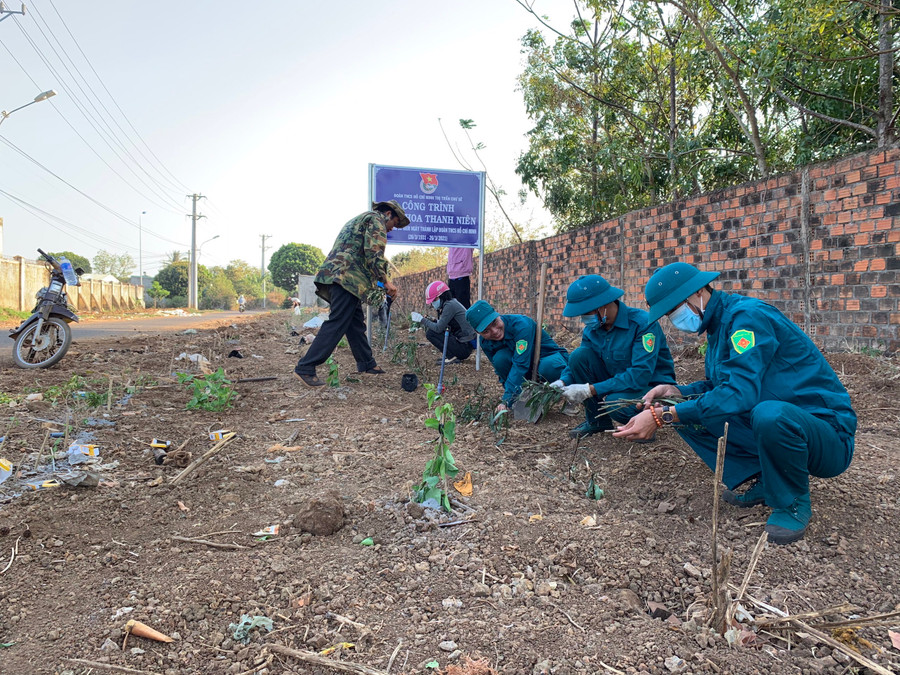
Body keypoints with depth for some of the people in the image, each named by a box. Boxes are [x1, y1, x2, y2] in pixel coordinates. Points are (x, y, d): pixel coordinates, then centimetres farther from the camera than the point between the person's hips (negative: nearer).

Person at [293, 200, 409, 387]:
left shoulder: (357, 220, 34)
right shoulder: (376, 219, 4)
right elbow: (374, 253, -11)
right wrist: (385, 282, -10)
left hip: (332, 273, 10)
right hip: (348, 278, -10)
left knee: (356, 323, 14)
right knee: (336, 325, -12)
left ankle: (367, 364, 22)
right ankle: (305, 368, -14)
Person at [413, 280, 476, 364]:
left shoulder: (450, 305, -16)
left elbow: (438, 328, -19)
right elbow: (441, 324, 15)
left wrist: (422, 319, -9)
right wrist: (428, 320, 2)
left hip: (464, 346, -10)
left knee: (430, 333, -11)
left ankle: (453, 357, -7)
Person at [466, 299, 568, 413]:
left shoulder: (520, 324, -31)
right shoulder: (486, 344, -10)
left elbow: (520, 364, -36)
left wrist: (506, 400, -39)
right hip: (528, 375, 5)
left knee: (547, 367, -41)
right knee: (500, 358, -25)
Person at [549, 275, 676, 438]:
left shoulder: (643, 323, -24)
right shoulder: (592, 328, -3)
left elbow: (641, 375, -32)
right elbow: (578, 362, 6)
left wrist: (590, 390, -35)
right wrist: (562, 382, -18)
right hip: (619, 384, 7)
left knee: (616, 401, -38)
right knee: (579, 355, -15)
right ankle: (597, 421, 0)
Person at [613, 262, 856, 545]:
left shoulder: (747, 315, -21)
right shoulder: (718, 324, 8)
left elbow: (739, 392, -32)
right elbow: (720, 384, 15)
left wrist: (662, 416, -33)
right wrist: (674, 391, -4)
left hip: (827, 432, -8)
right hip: (769, 425, 8)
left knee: (770, 413, -40)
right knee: (687, 413, -1)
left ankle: (794, 503, -10)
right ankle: (759, 481, 3)